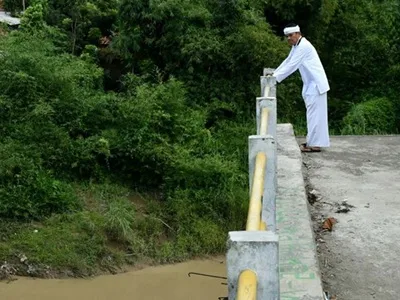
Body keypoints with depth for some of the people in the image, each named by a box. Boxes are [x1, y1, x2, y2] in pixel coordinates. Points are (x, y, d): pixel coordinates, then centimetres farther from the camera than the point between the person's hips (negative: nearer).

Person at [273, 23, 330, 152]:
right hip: (311, 84, 10)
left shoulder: (304, 46, -18)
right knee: (313, 114, 13)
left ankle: (314, 145, -6)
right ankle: (314, 141, 20)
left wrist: (276, 77, -21)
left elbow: (292, 65, -22)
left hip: (316, 84, -10)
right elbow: (288, 61, 20)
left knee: (314, 114, -8)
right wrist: (274, 73, 12)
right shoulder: (296, 46, 13)